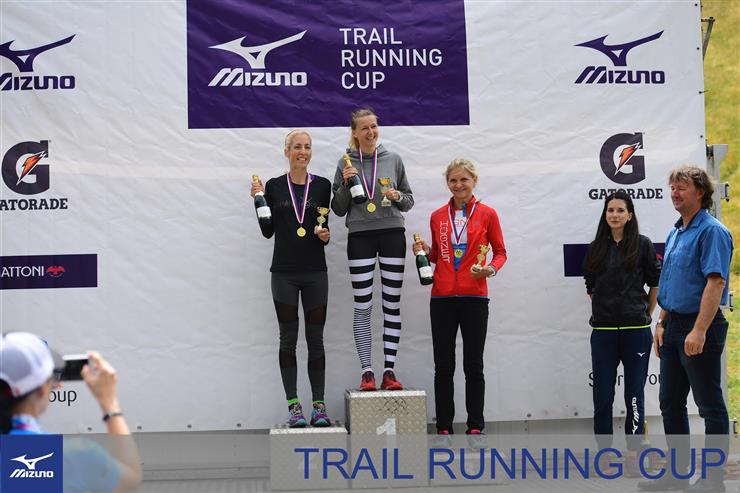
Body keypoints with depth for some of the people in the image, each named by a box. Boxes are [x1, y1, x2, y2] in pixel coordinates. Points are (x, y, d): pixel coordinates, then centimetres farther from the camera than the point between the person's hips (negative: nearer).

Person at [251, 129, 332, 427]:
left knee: (315, 338, 3)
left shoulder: (322, 185, 5)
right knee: (288, 338, 3)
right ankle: (293, 405, 8)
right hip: (284, 271, 0)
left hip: (315, 271, 1)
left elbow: (324, 227, 12)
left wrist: (325, 236, -9)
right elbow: (267, 231, 4)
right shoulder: (274, 186, 4)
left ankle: (319, 405, 8)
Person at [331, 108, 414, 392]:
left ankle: (389, 370, 7)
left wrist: (398, 196, -8)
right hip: (360, 238, -1)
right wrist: (345, 184, -9)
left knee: (392, 305, 2)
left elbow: (409, 201, 13)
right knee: (362, 308, -1)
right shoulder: (346, 163, 4)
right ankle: (367, 371, 4)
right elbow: (338, 209, 6)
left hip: (392, 235, 1)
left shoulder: (393, 160, 7)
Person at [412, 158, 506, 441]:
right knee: (443, 366, 4)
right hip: (442, 298, 2)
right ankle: (444, 427, 13)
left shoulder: (487, 214, 1)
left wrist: (491, 269, -12)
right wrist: (425, 252, -3)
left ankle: (475, 426, 13)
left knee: (473, 365, 5)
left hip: (474, 297, -2)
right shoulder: (437, 216, 9)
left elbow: (500, 252, 7)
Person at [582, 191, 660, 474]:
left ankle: (633, 454, 10)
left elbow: (655, 283, 4)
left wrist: (647, 314, 6)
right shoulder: (596, 248, 8)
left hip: (636, 329, -2)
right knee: (602, 394, 4)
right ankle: (604, 451, 14)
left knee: (634, 393, 3)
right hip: (603, 330, 2)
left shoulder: (642, 245, 0)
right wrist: (606, 308, 10)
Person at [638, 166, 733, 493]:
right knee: (670, 402, 13)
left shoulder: (712, 231, -13)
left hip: (700, 327, -9)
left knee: (710, 405, 0)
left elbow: (716, 282, -22)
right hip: (674, 326, 10)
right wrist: (662, 324, 15)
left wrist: (699, 331, -27)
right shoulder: (675, 234, 15)